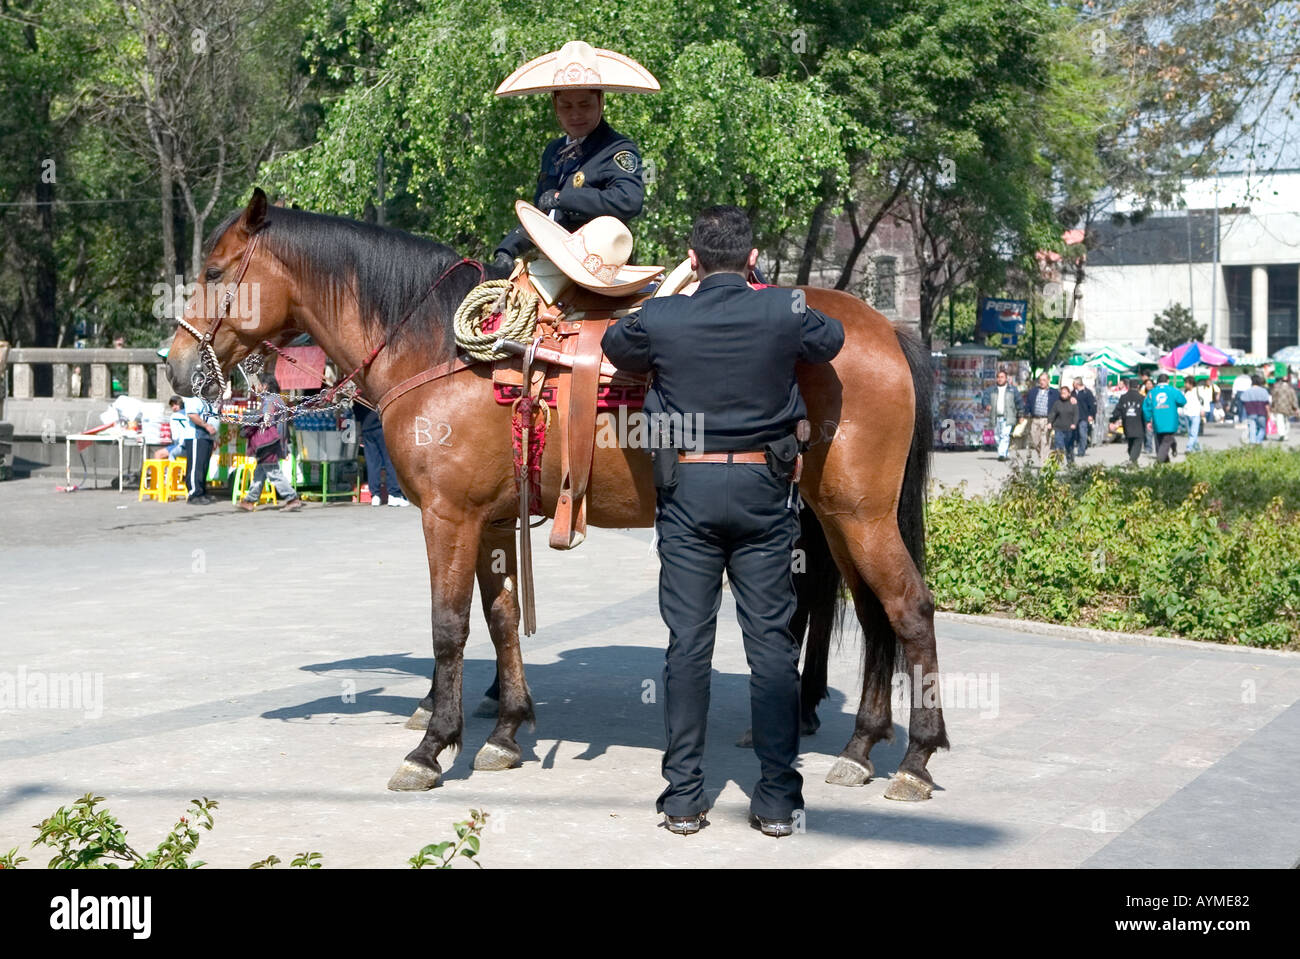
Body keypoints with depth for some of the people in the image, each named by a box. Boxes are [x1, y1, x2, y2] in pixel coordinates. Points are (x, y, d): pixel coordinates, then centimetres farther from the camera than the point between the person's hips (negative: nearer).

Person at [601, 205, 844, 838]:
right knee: (771, 641, 5)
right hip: (764, 488, 0)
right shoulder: (786, 312, -4)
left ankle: (683, 797, 9)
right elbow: (830, 340, 18)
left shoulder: (659, 319, -4)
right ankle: (777, 799, 7)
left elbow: (614, 347, 17)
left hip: (687, 490, 0)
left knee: (688, 642, 5)